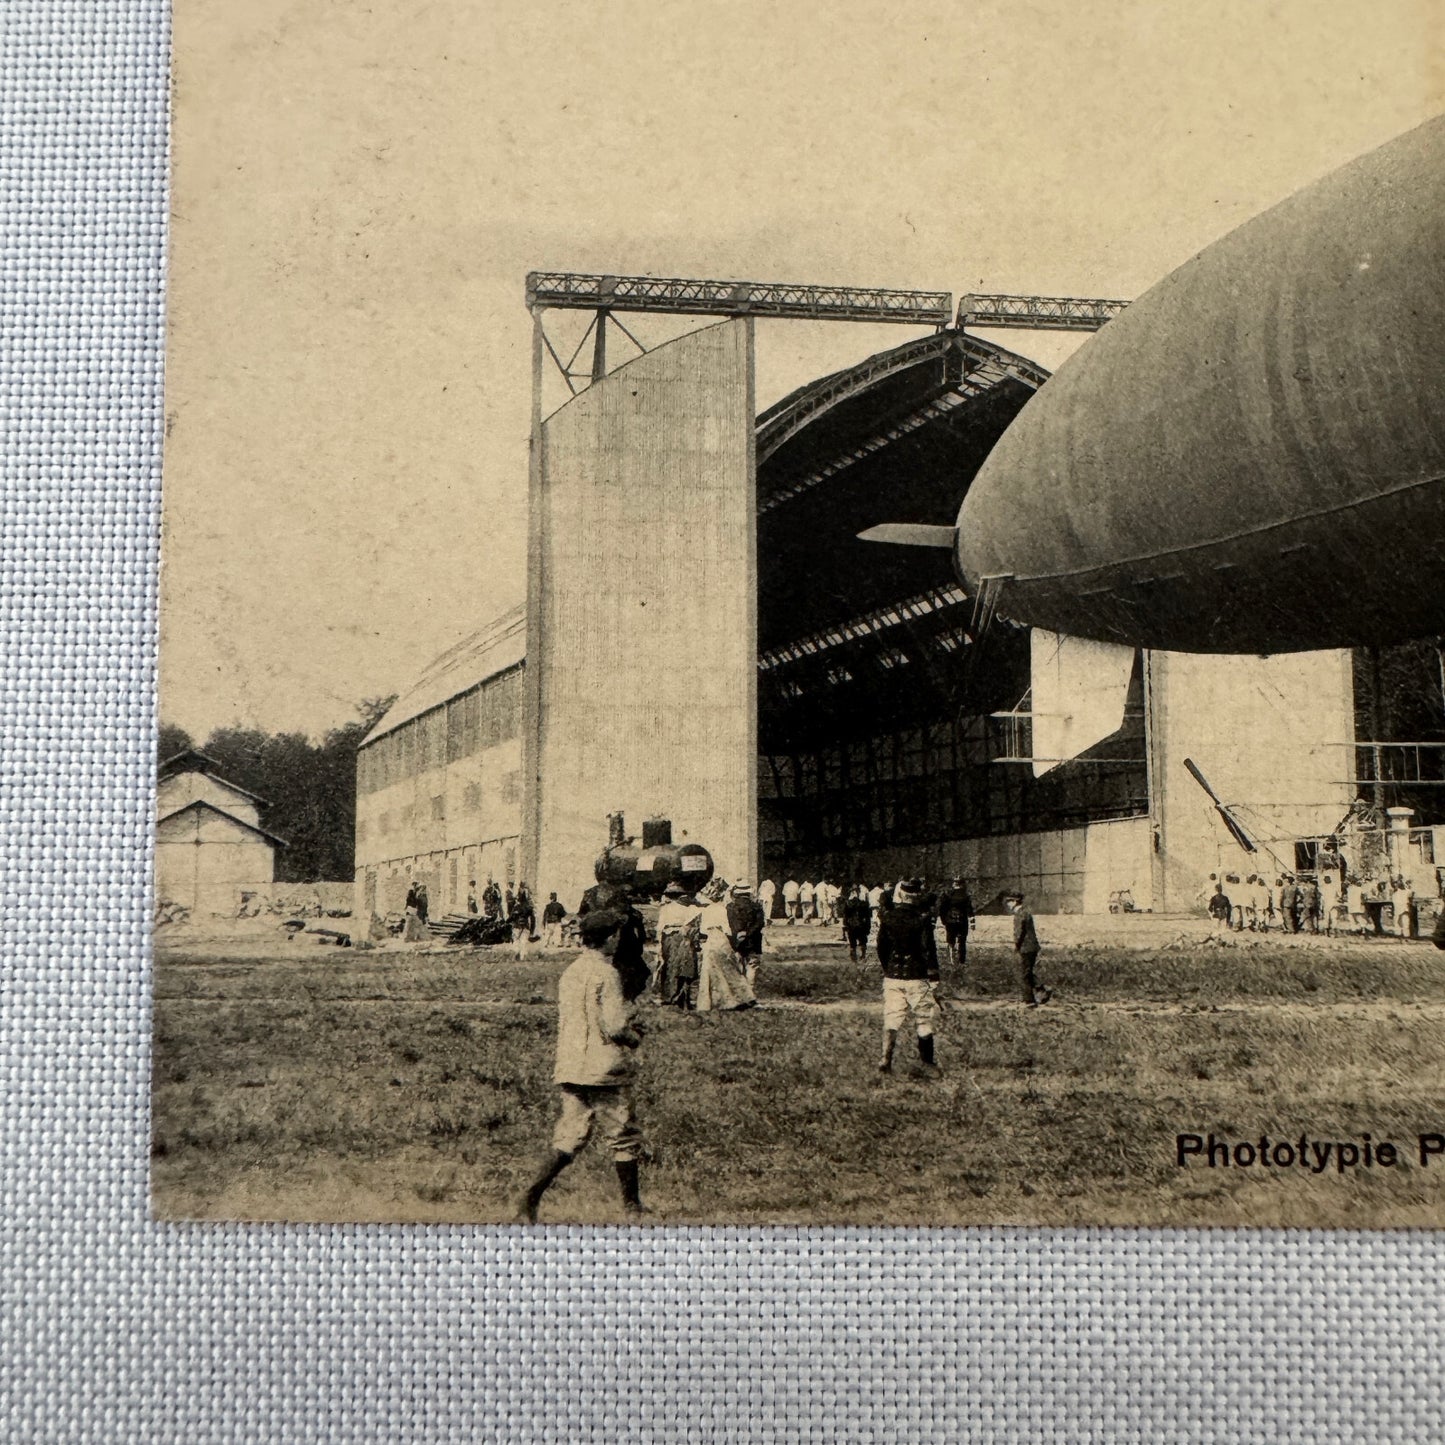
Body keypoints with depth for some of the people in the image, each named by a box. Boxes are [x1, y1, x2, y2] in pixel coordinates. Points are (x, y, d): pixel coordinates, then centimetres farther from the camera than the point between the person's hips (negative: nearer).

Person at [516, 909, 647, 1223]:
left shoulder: (570, 972, 11)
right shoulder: (605, 973, -14)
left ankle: (531, 1196, -5)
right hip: (603, 1068, -7)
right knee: (624, 1137, 7)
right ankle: (632, 1207, 16)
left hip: (570, 1066, 7)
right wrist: (635, 1038, 3)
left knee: (569, 1138, 9)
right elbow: (614, 1026, -19)